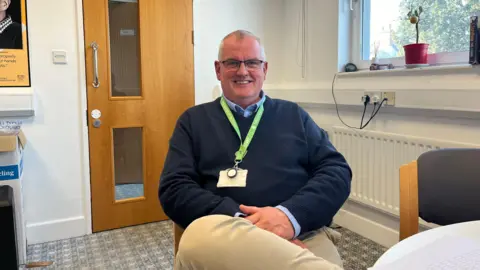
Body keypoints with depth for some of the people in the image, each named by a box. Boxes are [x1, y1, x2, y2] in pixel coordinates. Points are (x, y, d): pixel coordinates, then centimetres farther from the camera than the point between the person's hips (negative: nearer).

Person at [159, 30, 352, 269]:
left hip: (300, 236, -2)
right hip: (224, 236, 3)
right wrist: (239, 221, -14)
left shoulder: (294, 115, 18)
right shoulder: (194, 120, 15)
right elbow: (174, 188, 4)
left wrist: (290, 214, -13)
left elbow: (338, 171, 8)